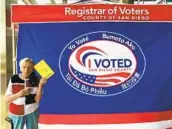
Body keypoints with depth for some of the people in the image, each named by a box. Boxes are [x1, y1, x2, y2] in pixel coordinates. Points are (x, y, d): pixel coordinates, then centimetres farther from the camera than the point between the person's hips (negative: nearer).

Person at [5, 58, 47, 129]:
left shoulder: (36, 80, -6)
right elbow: (7, 99, -5)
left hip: (32, 112, 0)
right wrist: (19, 94, -21)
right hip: (17, 112, 0)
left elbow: (37, 100, -11)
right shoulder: (13, 79, -6)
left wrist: (40, 85, -22)